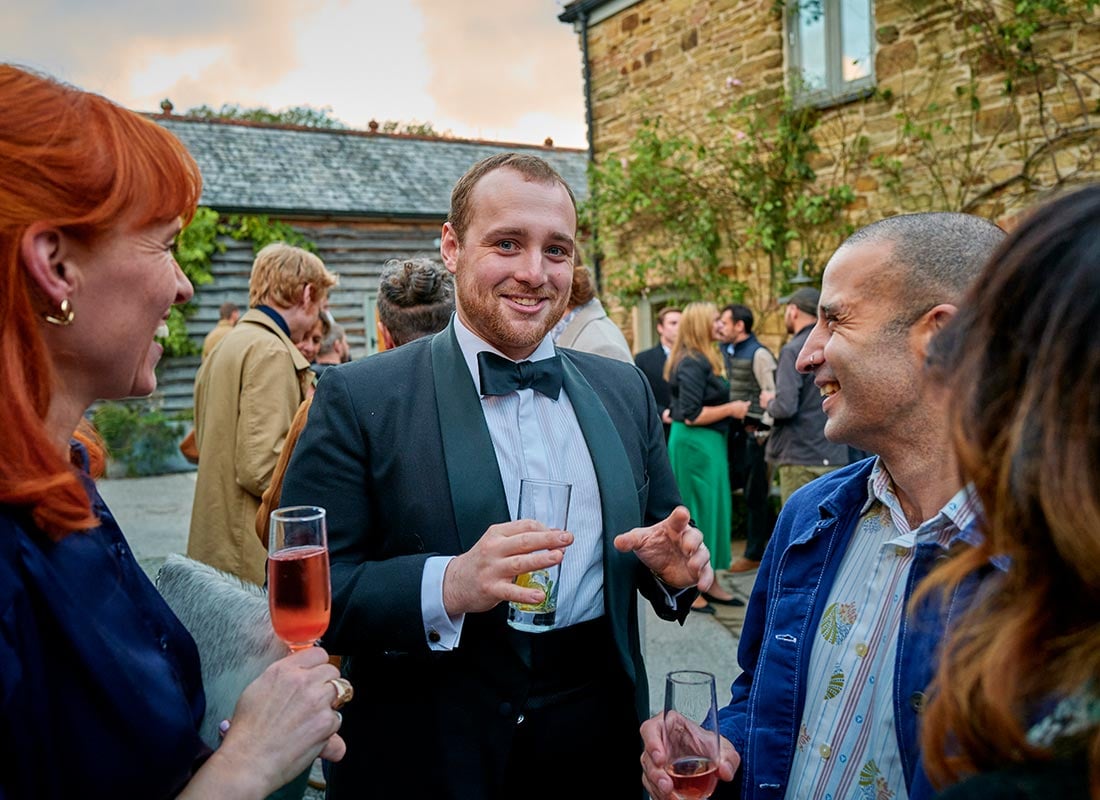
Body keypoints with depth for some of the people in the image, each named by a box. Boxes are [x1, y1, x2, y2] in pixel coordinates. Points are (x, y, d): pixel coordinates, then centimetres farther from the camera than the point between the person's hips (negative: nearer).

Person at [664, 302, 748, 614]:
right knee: (698, 513, -2)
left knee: (709, 510, 15)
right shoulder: (693, 364, -17)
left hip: (707, 443, 10)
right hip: (696, 444, -10)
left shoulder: (700, 360, 13)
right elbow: (692, 415, -21)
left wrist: (732, 406, 6)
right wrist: (730, 409, -12)